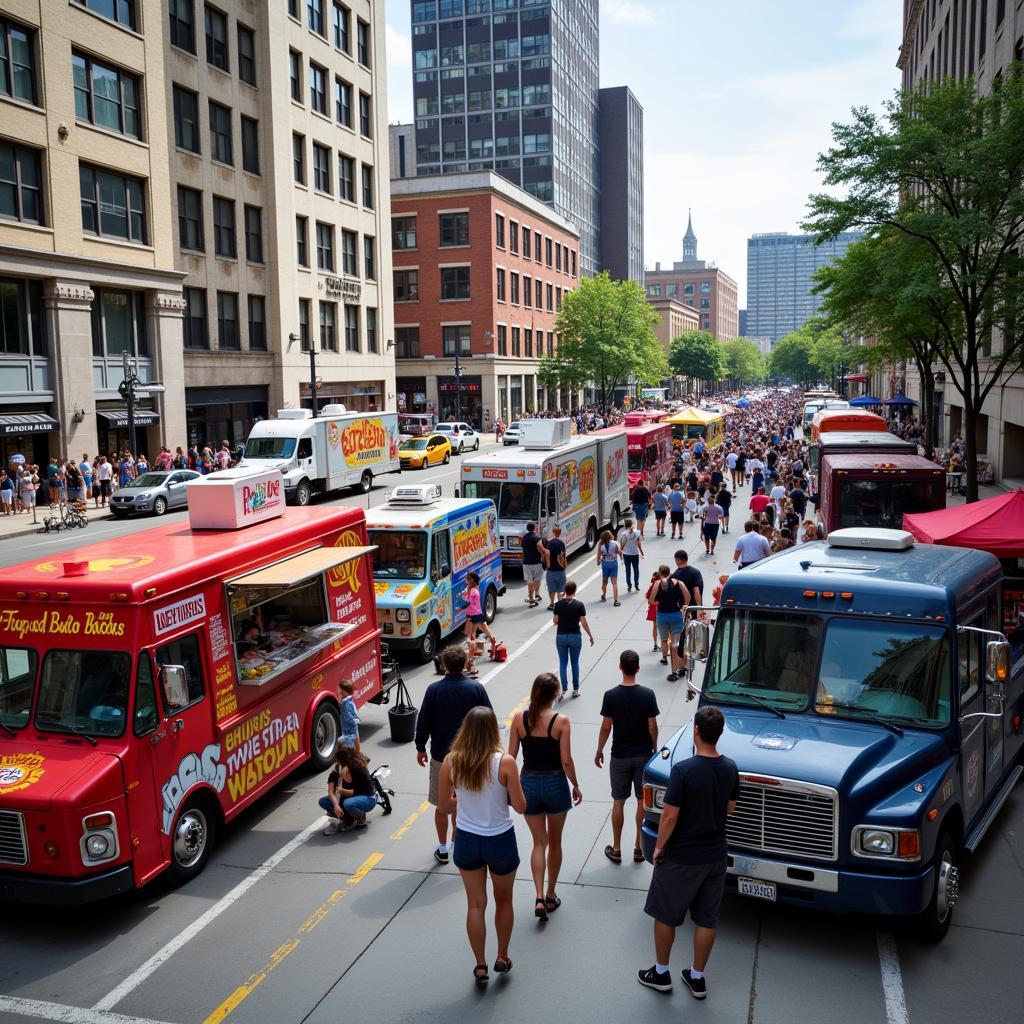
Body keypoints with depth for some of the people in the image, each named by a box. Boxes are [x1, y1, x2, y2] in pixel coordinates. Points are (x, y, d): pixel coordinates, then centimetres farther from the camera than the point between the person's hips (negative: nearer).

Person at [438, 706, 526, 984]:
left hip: (466, 841, 2)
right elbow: (520, 806, -15)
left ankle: (480, 967, 27)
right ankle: (502, 958, 36)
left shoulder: (450, 762, -13)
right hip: (500, 841, -2)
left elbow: (445, 805, -3)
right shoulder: (504, 762, -21)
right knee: (504, 901, 23)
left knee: (476, 904, 17)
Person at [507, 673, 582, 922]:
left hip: (529, 784, 2)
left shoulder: (519, 719, -7)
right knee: (555, 842, 18)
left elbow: (510, 757, -4)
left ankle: (539, 897, 1)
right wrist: (576, 785, 2)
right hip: (555, 783, -2)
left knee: (539, 843, 14)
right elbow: (566, 761, -13)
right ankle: (551, 896, 28)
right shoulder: (561, 721, -14)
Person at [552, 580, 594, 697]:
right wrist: (591, 636, 2)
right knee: (575, 663, 13)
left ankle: (563, 690, 2)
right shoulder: (579, 605, -10)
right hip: (575, 636, -1)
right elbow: (584, 622, -9)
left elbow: (555, 621, -1)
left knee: (563, 663, 8)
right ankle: (575, 689, 18)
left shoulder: (558, 604, -5)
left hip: (561, 636, 1)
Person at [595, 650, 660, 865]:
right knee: (643, 802, 12)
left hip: (620, 756, 0)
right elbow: (652, 727, -7)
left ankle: (616, 849, 18)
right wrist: (655, 749, 9)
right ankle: (639, 848, 20)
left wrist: (599, 751, 6)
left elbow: (606, 728, -8)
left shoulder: (611, 695, -12)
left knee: (618, 802, 11)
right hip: (643, 755, 0)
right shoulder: (648, 694, -10)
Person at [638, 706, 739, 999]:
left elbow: (670, 816, -20)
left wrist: (659, 846, -6)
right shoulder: (730, 768, -7)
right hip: (715, 855, 5)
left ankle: (660, 973, 28)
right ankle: (697, 978, 29)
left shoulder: (683, 770, -24)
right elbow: (730, 808, 8)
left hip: (681, 857, -5)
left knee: (665, 915, 15)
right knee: (706, 919, 17)